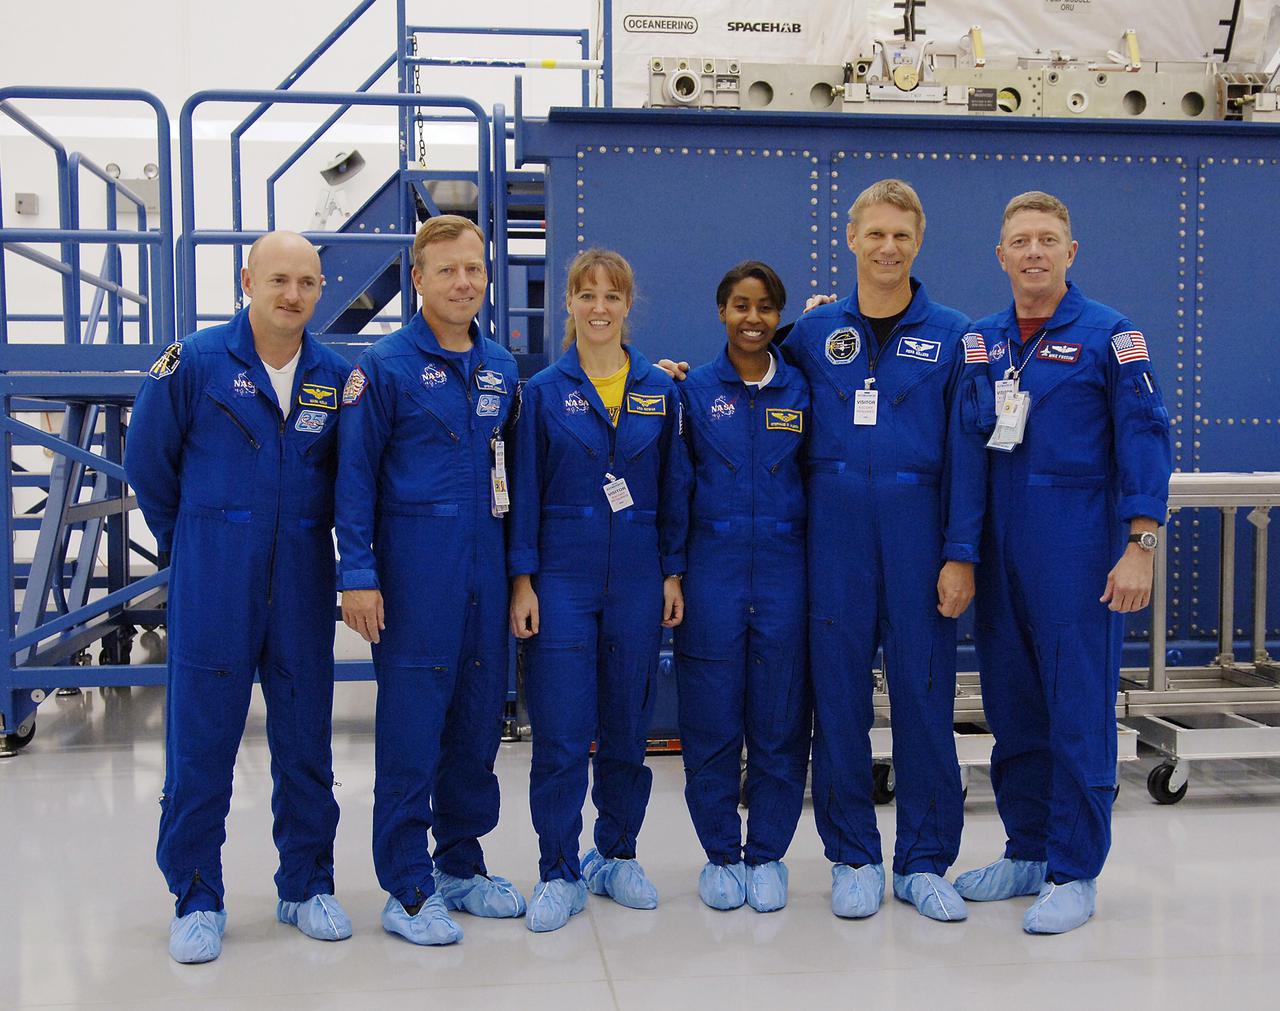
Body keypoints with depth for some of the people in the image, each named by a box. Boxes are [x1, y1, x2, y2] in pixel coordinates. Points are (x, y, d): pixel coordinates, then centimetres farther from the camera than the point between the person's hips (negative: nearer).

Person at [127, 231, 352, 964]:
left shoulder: (337, 377, 4)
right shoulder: (194, 363, -4)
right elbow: (148, 462, 6)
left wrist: (301, 538, 12)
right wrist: (188, 540, 12)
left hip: (303, 586, 3)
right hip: (213, 587, -2)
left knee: (306, 741, 10)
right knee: (201, 743, 2)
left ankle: (307, 887, 24)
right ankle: (197, 901, 16)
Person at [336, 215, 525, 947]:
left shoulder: (502, 367, 11)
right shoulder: (386, 365, -4)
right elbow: (355, 475, -6)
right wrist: (358, 575, -11)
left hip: (486, 569, 5)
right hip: (414, 570, -5)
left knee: (479, 717, 11)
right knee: (411, 726, -1)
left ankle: (461, 864, 27)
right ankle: (407, 890, 10)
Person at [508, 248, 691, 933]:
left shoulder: (659, 391, 7)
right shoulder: (544, 391, 1)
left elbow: (673, 488, 8)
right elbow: (524, 490, 0)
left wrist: (673, 573, 4)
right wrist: (521, 580, -6)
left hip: (637, 579, 2)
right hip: (562, 577, -2)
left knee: (628, 728, 10)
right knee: (561, 734, -3)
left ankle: (617, 857, 26)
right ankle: (558, 874, 10)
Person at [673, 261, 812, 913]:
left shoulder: (803, 389, 7)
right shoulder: (693, 389, 5)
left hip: (785, 571, 1)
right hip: (713, 569, -1)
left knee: (780, 722, 5)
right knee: (712, 722, 3)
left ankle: (766, 857, 19)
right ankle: (720, 854, 19)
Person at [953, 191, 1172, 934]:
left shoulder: (1109, 335, -2)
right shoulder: (980, 341, 11)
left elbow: (1144, 439, -7)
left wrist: (1140, 545, -13)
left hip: (1077, 550, -5)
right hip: (1000, 550, 5)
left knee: (1079, 712, -1)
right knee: (1013, 707, 11)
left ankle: (1074, 873, 9)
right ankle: (1027, 853, 24)